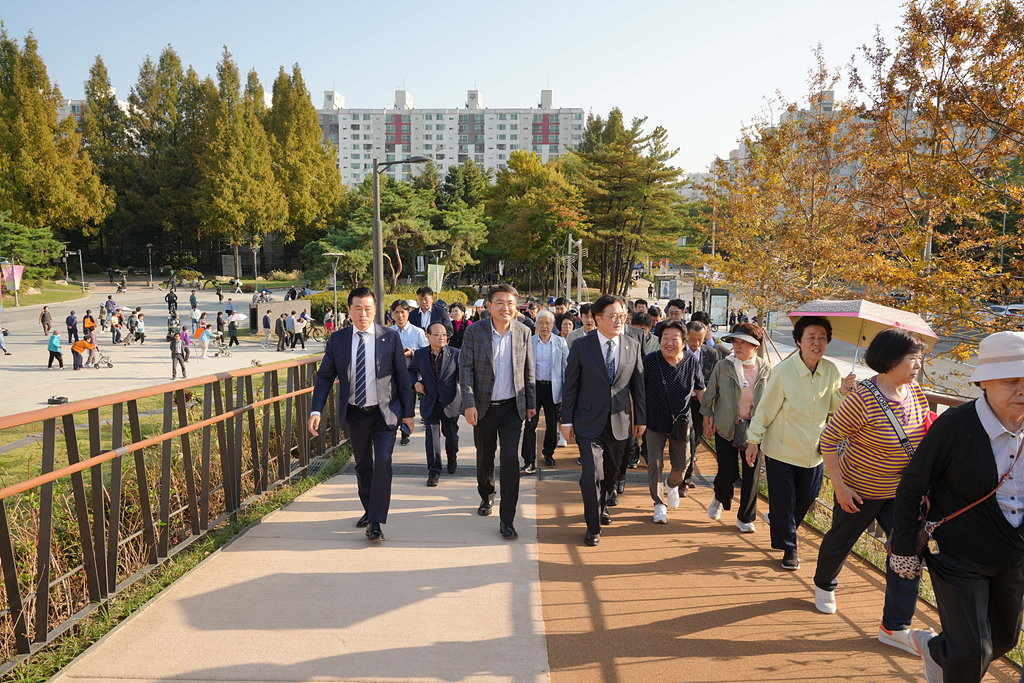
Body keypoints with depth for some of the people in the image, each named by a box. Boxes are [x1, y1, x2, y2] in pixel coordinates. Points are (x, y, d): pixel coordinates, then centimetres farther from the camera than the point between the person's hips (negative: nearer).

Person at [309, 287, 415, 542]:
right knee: (363, 465, 15)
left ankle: (375, 523, -3)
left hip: (384, 413, -2)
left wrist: (408, 412, 0)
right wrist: (316, 411, -10)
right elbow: (324, 376, 2)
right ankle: (369, 510, 35)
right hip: (354, 414, 3)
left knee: (382, 463, -12)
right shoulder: (337, 340, 0)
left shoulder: (390, 337, -5)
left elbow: (402, 376, -1)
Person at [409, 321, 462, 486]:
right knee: (432, 435, -7)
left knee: (451, 434, 15)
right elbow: (411, 370, 19)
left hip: (450, 402, 0)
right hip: (429, 403, 0)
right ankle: (434, 471, 1)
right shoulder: (419, 354, 1)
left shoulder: (455, 354, -2)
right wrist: (415, 382, 0)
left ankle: (452, 458, 45)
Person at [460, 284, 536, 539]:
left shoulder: (523, 332, -1)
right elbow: (465, 369, -7)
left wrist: (531, 402, 8)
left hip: (512, 406, 0)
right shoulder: (474, 331, -7)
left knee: (510, 458, -9)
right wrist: (469, 404, -15)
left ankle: (507, 520, -1)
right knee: (485, 456, 16)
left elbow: (528, 370, 7)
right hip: (483, 406, 0)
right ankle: (486, 496, 46)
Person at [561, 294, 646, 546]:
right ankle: (593, 526, 9)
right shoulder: (581, 347, -6)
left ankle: (602, 506, 44)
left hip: (620, 423, 3)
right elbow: (570, 386, -2)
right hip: (589, 423, -3)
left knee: (611, 473, 16)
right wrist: (567, 421, -2)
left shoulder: (633, 346, 2)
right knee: (592, 474, -9)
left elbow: (638, 384, 8)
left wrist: (641, 418, 9)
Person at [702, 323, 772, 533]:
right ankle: (719, 499, 33)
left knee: (751, 476, 5)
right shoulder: (722, 366, -8)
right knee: (727, 474, -3)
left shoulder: (766, 370, -5)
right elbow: (709, 394, 4)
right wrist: (707, 418, 4)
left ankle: (745, 519, 24)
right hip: (726, 428, -1)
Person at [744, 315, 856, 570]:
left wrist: (843, 391, -11)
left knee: (806, 498, 15)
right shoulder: (784, 371, -17)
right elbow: (766, 408, -9)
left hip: (814, 451, 5)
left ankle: (777, 521, 45)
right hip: (782, 449, -4)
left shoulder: (831, 370, -3)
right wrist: (754, 439, -7)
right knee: (784, 499, 5)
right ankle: (789, 548, 25)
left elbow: (833, 407, 9)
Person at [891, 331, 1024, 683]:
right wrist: (904, 548, -10)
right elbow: (912, 486, -14)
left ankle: (934, 649, 49)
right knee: (972, 654, -1)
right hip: (959, 558, -6)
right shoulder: (954, 426, -22)